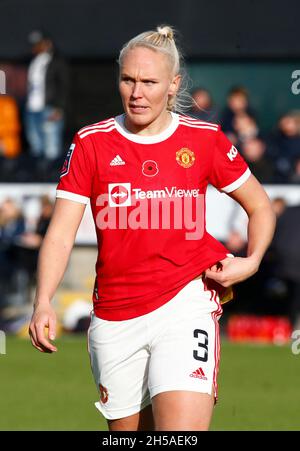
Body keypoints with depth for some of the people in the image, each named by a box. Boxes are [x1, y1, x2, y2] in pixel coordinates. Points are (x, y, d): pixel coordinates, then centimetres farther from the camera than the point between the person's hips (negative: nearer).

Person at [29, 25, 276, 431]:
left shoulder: (205, 139, 2)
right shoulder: (91, 143, 2)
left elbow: (260, 205, 16)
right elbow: (61, 231, -2)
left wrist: (251, 262, -2)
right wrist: (43, 302, -17)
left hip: (185, 302, -2)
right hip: (114, 317, 2)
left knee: (181, 432, -20)